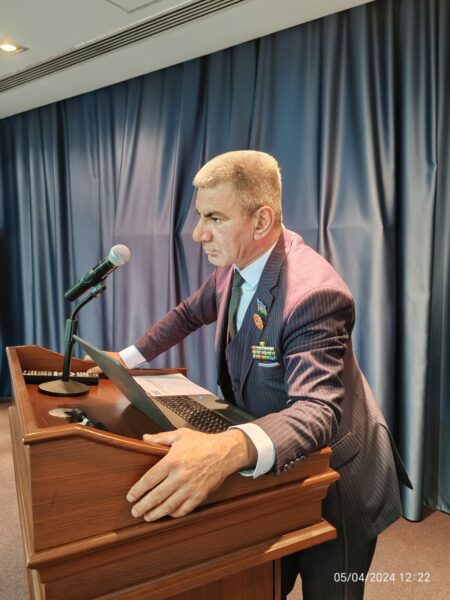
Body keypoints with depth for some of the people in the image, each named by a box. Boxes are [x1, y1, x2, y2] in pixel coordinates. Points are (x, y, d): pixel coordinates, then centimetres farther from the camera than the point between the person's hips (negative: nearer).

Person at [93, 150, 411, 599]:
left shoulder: (313, 293, -33)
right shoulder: (235, 263, -7)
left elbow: (315, 410, -39)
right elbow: (189, 313, 10)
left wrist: (232, 448, -57)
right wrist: (127, 357, 10)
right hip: (273, 466, 7)